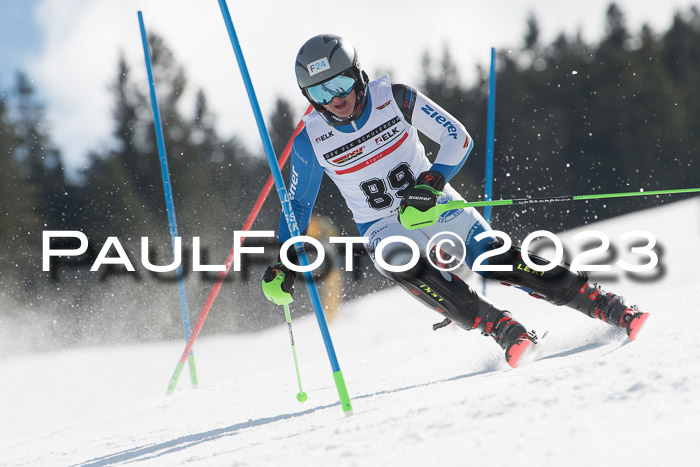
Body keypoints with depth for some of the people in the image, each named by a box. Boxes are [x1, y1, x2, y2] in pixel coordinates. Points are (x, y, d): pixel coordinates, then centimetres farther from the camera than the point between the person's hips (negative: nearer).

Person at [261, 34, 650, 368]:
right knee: (402, 263, -34)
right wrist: (283, 264, -4)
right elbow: (298, 204, 5)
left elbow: (458, 139, -7)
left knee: (497, 261, -20)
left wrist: (432, 182, -23)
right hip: (385, 228, 0)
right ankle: (501, 329, -35)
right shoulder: (311, 143, -10)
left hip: (435, 206, 0)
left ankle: (610, 308, -18)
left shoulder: (395, 99, -12)